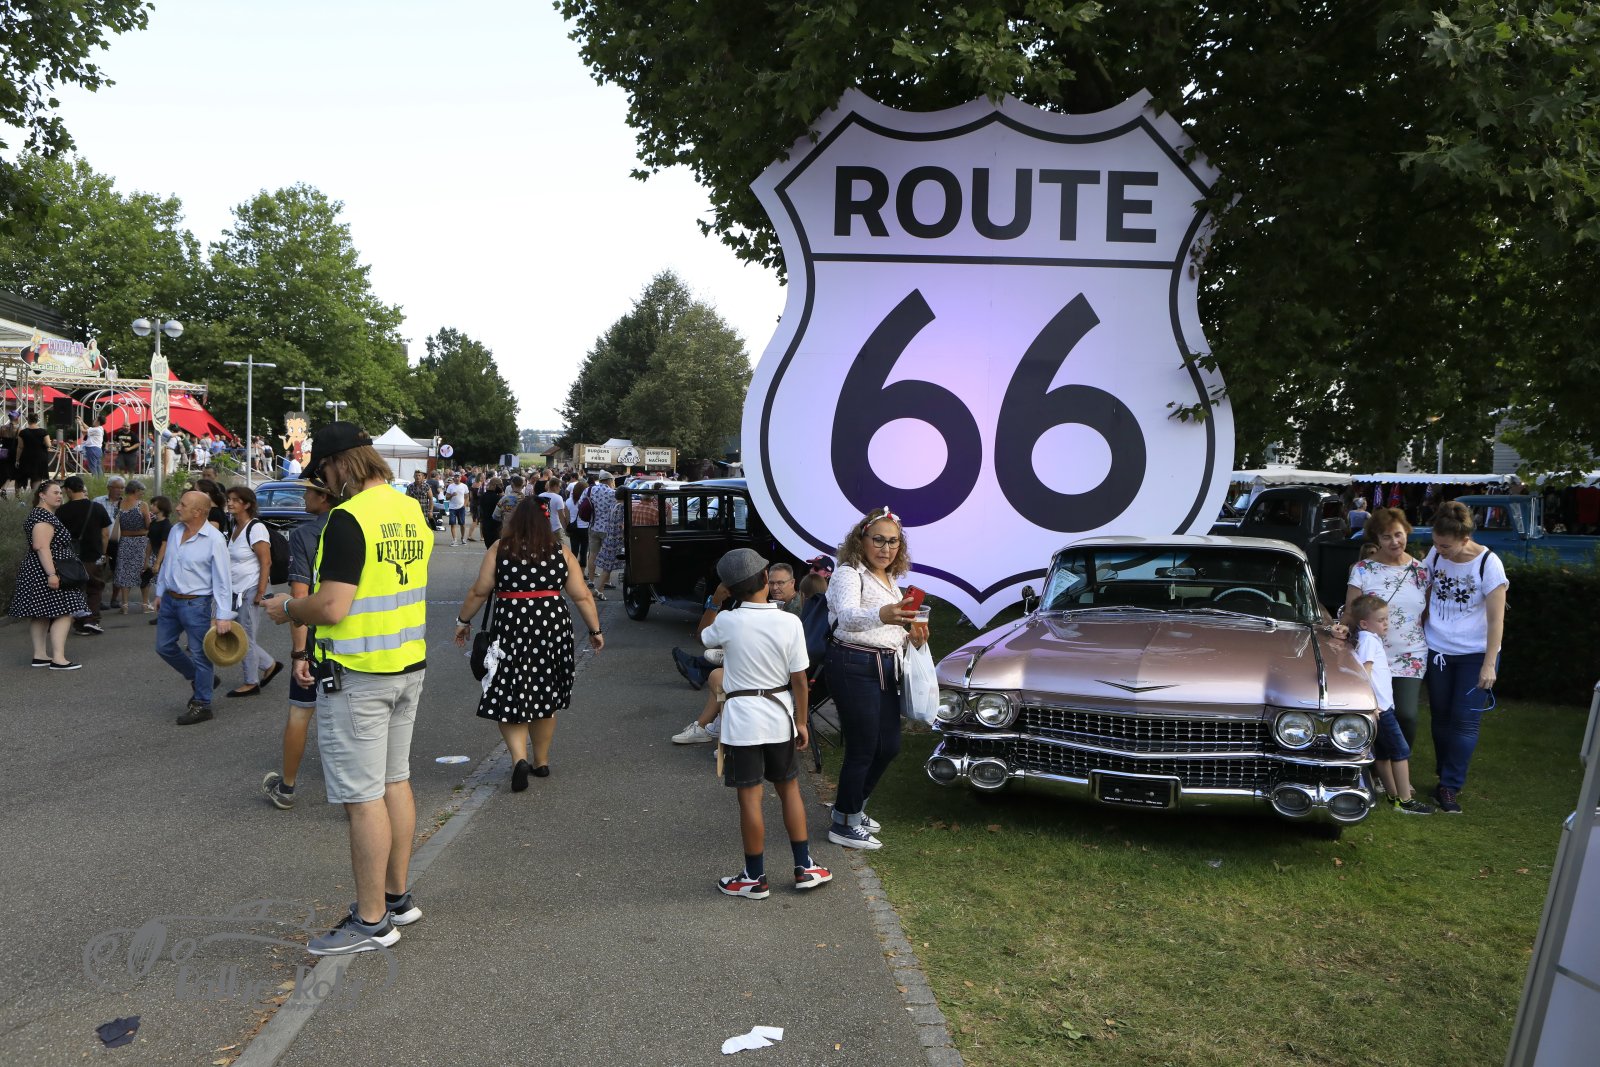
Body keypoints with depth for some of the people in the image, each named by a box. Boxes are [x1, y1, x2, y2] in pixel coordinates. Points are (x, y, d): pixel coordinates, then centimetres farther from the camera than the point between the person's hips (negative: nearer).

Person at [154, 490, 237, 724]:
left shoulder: (214, 539, -18)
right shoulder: (175, 531, 4)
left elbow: (222, 579, -18)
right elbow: (166, 563, 18)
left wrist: (223, 615, -20)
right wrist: (160, 592, 21)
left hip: (196, 603, -8)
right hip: (170, 600, 8)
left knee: (199, 654, 0)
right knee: (164, 647, 16)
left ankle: (201, 705, 12)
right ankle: (197, 678, 37)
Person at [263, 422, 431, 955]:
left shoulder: (348, 518, -18)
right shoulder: (412, 510, 9)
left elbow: (332, 608, -24)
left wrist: (286, 609, -3)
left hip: (358, 676, -9)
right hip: (409, 666, 9)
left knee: (363, 796, 0)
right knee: (395, 781, 17)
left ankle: (371, 920, 9)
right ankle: (397, 897, 28)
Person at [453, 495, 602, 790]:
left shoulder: (499, 550, -2)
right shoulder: (561, 552, 3)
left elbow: (479, 592, 0)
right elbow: (582, 596, 2)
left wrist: (463, 621, 13)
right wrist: (595, 630, 11)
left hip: (511, 629, -2)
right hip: (553, 628, 3)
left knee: (509, 698, 5)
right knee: (545, 697, 16)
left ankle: (519, 758, -14)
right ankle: (541, 761, 26)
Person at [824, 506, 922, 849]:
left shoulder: (889, 580, 14)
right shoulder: (849, 575, -15)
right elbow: (848, 617, -35)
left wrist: (909, 637, 5)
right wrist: (881, 616, -55)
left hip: (885, 668, 9)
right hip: (855, 667, -9)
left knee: (889, 746, 14)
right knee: (862, 750, -2)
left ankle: (852, 807, 34)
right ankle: (844, 825, 16)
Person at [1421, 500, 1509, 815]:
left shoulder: (1488, 564, -17)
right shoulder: (1435, 556, -5)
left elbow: (1496, 619, -14)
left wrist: (1489, 664, -16)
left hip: (1475, 655, -4)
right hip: (1437, 651, 4)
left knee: (1465, 722, -3)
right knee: (1440, 718, 11)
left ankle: (1450, 787, 3)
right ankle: (1447, 779, 25)